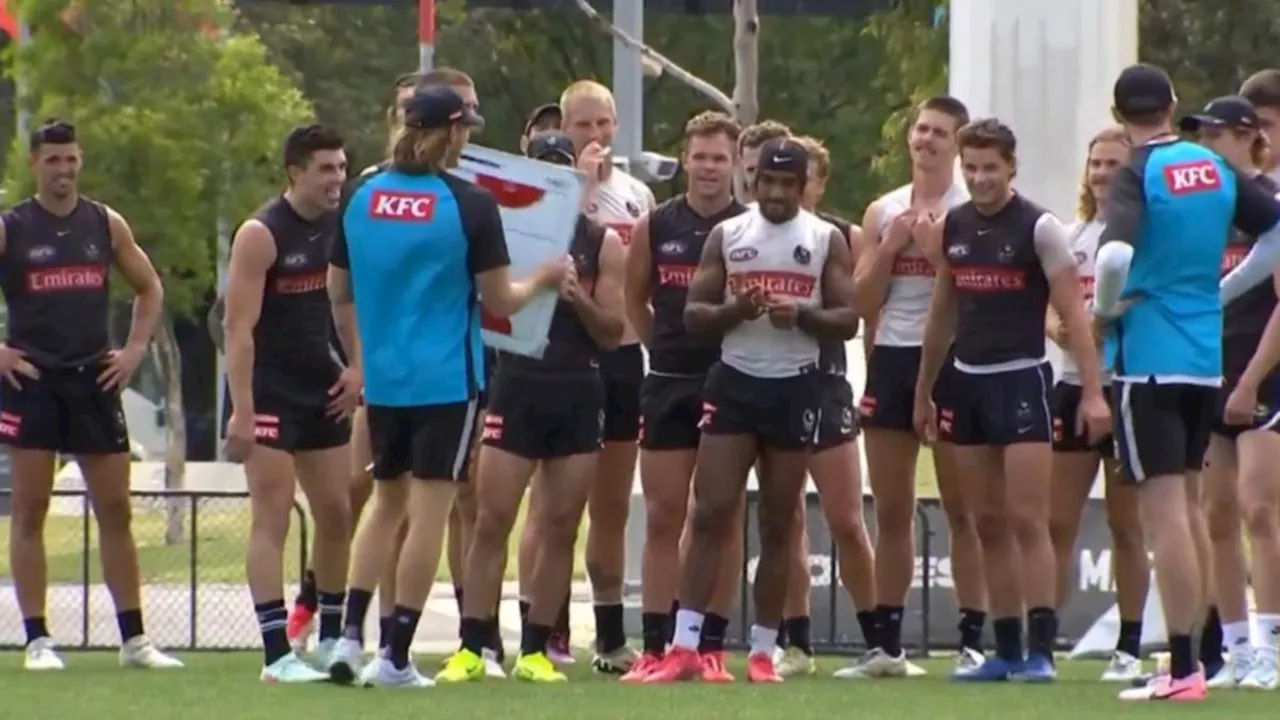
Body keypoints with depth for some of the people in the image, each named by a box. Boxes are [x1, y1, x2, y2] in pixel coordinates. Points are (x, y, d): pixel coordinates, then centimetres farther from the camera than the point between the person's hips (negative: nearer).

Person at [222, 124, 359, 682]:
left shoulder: (340, 228, 5)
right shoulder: (261, 235, -14)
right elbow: (239, 327, -17)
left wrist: (357, 369, 4)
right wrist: (241, 411, -23)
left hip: (323, 389, 7)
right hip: (271, 393, -7)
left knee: (336, 514, 10)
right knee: (272, 517, -9)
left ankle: (331, 641, 22)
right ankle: (277, 655, -12)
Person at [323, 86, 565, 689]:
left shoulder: (362, 198, 3)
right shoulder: (469, 205, -11)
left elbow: (339, 293, 11)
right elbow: (500, 301, -7)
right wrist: (542, 281, 13)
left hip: (382, 378, 5)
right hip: (447, 380, -5)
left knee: (388, 501, 18)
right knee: (429, 511, 0)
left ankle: (351, 635, 6)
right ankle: (396, 658, -1)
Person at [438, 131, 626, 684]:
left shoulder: (601, 243, 6)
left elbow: (613, 332, 5)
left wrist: (579, 299, -13)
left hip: (578, 393, 2)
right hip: (518, 384, -2)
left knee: (561, 527, 3)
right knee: (492, 519, -6)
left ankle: (535, 651, 9)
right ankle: (471, 649, -3)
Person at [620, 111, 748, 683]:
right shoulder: (655, 227, 5)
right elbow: (635, 299, 17)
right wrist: (667, 346, 12)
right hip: (668, 385, 2)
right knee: (663, 517, 1)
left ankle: (712, 646, 7)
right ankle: (655, 646, 2)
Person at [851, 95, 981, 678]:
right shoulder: (882, 213, 13)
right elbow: (862, 302, 8)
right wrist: (892, 246, -4)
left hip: (949, 361, -5)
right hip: (891, 360, 5)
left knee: (961, 508, -4)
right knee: (891, 512, 9)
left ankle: (973, 641, -2)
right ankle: (886, 645, 14)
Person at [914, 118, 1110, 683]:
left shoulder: (1038, 228, -8)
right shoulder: (951, 228, 9)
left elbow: (1073, 313, -11)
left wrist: (1093, 392, -19)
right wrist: (923, 393, 22)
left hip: (1022, 378, -6)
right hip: (968, 381, 6)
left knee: (1027, 519, -10)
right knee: (990, 524, 7)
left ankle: (1041, 650, -11)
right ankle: (1006, 651, 10)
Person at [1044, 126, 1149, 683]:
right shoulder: (1072, 236, 15)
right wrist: (1053, 325, -4)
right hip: (1074, 385, 5)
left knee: (1126, 526, 2)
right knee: (1057, 522, 2)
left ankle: (1129, 648, 8)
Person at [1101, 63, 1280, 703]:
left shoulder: (1138, 174, -11)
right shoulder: (1215, 169, 7)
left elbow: (1116, 253, -27)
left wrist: (1104, 310, -8)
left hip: (1147, 357, -6)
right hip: (1206, 357, 6)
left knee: (1163, 512, -7)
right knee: (1187, 506, 17)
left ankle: (1182, 669, -9)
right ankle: (1190, 648, 21)